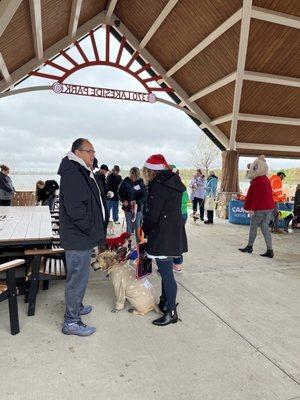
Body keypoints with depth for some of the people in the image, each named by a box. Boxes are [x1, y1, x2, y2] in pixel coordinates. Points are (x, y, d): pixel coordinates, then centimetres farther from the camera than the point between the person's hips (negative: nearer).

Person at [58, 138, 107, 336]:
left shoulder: (83, 172, 15)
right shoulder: (72, 174, -19)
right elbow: (75, 210, -26)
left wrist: (98, 232, 15)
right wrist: (96, 233, -17)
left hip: (83, 236, 10)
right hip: (78, 238, -10)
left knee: (79, 275, 23)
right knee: (78, 277, 1)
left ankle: (76, 307, 41)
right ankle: (71, 322, 16)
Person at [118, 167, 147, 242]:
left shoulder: (141, 182, -7)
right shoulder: (125, 181, -6)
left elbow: (144, 195, -6)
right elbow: (119, 192, 3)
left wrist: (137, 201, -21)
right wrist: (123, 200, -12)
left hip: (138, 207, 0)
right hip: (128, 207, 0)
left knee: (137, 225, 9)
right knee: (129, 225, 10)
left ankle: (138, 241, 23)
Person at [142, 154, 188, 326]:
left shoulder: (159, 185, -16)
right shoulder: (174, 183, 12)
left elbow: (153, 214, -17)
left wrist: (144, 230, 2)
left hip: (163, 236, -10)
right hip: (175, 233, 10)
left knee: (166, 273, -1)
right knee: (166, 271, 20)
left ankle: (172, 313, 10)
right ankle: (165, 303, 35)